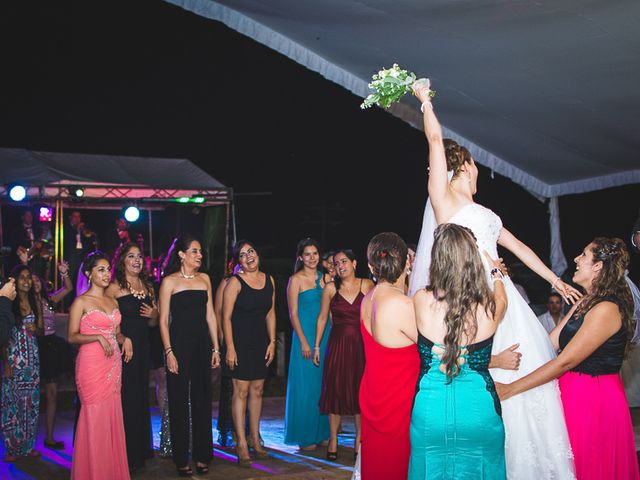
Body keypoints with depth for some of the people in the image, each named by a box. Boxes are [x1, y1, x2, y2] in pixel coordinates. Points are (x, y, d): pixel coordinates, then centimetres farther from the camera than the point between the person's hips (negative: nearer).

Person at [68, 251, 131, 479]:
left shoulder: (113, 301, 15)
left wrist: (125, 339, 2)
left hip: (113, 364, 6)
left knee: (113, 417, 7)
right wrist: (98, 337, -19)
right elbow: (72, 336, -7)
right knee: (94, 419, -3)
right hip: (91, 364, -6)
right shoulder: (81, 302, -3)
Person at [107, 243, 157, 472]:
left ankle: (140, 450, 25)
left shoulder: (147, 287, 13)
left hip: (143, 349, 6)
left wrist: (154, 314, 1)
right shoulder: (115, 287, -6)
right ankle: (125, 455, 8)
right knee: (125, 400, -4)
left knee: (141, 398, 13)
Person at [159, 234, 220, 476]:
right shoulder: (170, 281, -3)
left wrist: (215, 348, 8)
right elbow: (163, 320, -4)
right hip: (179, 344, -4)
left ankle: (202, 456, 18)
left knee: (202, 400, 8)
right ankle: (181, 459, 12)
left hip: (202, 344, 4)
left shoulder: (204, 279, 10)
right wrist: (169, 352, -12)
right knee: (179, 402, 2)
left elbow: (210, 315, 12)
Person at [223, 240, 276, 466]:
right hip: (240, 340, -5)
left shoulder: (269, 280, 8)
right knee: (241, 390, -5)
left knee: (257, 389, 9)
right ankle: (241, 444, 0)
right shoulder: (235, 282, -8)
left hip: (261, 341, 5)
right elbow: (226, 317, -9)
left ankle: (255, 440, 19)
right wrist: (230, 348, -14)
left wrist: (272, 342, 7)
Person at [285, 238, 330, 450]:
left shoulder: (324, 278, 11)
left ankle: (320, 433, 19)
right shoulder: (296, 280, -5)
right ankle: (304, 437, 8)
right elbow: (293, 314, -8)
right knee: (306, 386, -1)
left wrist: (331, 336, 6)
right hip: (305, 334, -5)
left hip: (325, 334, 5)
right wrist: (304, 342, -13)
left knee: (323, 384, 9)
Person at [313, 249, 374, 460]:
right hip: (338, 344, 0)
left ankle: (359, 439, 18)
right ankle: (333, 440, 16)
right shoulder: (330, 288, 2)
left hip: (362, 345, 0)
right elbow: (322, 318, 8)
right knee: (335, 390, 4)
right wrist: (316, 346, 6)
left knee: (361, 391, 6)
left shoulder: (367, 285, -1)